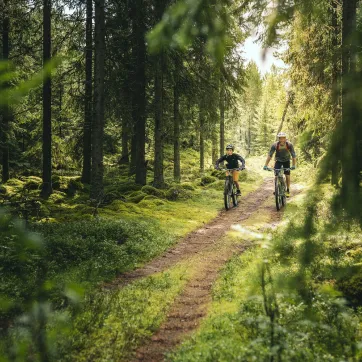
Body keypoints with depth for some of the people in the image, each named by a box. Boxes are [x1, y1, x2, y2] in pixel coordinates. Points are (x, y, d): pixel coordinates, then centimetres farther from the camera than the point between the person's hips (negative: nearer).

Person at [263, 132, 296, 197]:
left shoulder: (289, 145, -29)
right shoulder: (275, 145, -29)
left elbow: (294, 155, -29)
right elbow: (269, 155, -29)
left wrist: (294, 165, -42)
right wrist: (266, 165, -38)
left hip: (286, 161, 0)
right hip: (278, 161, 0)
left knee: (287, 176, -6)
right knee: (277, 175, -12)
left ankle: (288, 191, 10)